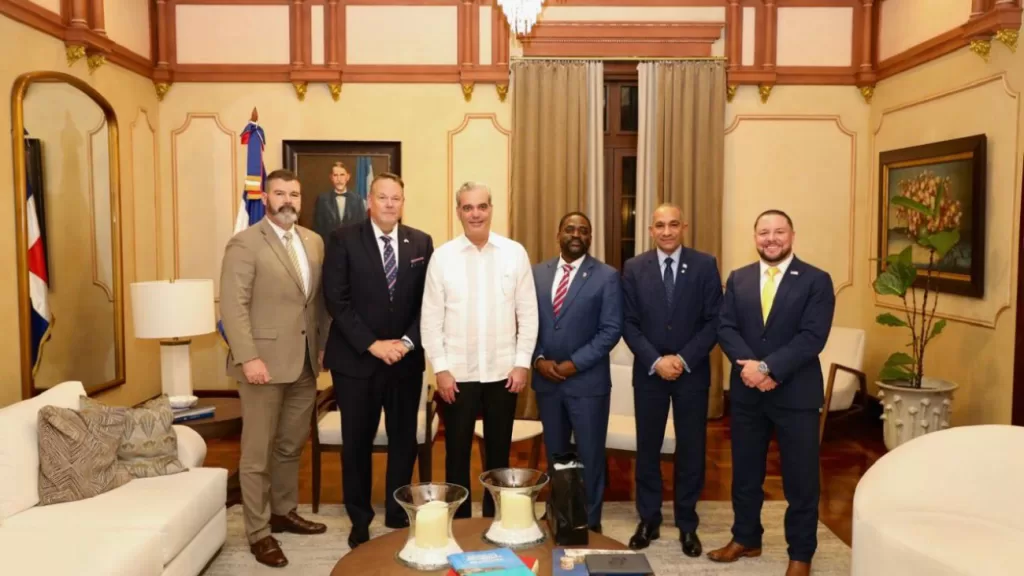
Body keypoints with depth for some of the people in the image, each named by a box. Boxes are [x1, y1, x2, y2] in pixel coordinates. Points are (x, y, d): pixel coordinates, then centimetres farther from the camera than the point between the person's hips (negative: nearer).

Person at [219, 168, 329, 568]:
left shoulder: (314, 242, 10)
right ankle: (258, 532, 17)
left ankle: (284, 512, 34)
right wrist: (248, 358, -21)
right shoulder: (245, 243, -9)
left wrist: (323, 345, 9)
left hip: (305, 362, 6)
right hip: (265, 361, -6)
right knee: (258, 452, 5)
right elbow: (233, 307, -14)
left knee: (291, 446, 17)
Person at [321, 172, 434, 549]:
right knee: (357, 443, 8)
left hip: (406, 359, 3)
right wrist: (373, 344, -15)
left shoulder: (421, 243, 5)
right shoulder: (344, 240, -3)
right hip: (356, 359, -2)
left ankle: (398, 517, 27)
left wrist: (407, 341, -10)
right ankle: (360, 521, 26)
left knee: (404, 441, 10)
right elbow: (336, 300, -9)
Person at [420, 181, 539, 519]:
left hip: (503, 372, 1)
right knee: (457, 453, 10)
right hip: (457, 373, -1)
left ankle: (494, 521, 31)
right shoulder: (442, 256, -2)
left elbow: (528, 313, 1)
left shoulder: (515, 253, -1)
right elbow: (431, 318, -2)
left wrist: (522, 363, -4)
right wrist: (440, 368, -7)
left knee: (498, 452, 14)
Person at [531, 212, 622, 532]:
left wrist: (574, 363, -16)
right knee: (554, 454, 16)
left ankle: (590, 523, 23)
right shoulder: (537, 273, 7)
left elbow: (611, 330, -10)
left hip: (587, 380, -4)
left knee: (589, 455, 7)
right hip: (546, 379, 4)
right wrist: (537, 360, -8)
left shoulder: (607, 276, -5)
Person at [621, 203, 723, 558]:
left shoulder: (705, 265, -2)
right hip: (648, 372, 1)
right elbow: (628, 323, -2)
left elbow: (714, 321, -4)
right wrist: (655, 360, -13)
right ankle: (649, 520, 23)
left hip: (692, 372, 0)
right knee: (647, 449, 8)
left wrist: (684, 359, -14)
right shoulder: (634, 268, 1)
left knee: (691, 449, 8)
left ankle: (687, 525, 23)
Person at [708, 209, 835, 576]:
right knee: (745, 473, 15)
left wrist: (768, 367, -21)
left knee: (800, 478, 7)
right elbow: (725, 328, -1)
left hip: (796, 393, -3)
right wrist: (748, 365, -17)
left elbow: (812, 337, -14)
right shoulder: (738, 279, 7)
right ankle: (746, 539, 33)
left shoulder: (816, 280, -4)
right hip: (746, 392, 4)